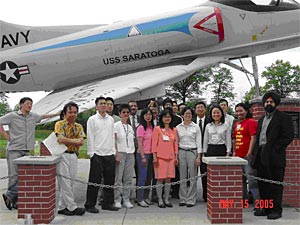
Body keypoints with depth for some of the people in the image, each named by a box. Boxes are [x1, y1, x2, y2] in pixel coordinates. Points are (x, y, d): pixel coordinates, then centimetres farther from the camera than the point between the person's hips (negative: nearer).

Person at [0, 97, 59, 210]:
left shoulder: (33, 116, 12)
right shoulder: (12, 116, -2)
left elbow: (43, 116, 29)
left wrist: (57, 114, 33)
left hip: (26, 151, 5)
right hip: (14, 150, -5)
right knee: (14, 175, -8)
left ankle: (15, 201, 11)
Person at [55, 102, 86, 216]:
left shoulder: (79, 127, 13)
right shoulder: (59, 124, -1)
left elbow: (81, 141, -2)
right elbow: (61, 139, -17)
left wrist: (67, 140, -11)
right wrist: (74, 141, -9)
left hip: (74, 155, 5)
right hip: (62, 155, -5)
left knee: (70, 182, 8)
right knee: (65, 182, -4)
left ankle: (62, 207, 17)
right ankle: (72, 207, 2)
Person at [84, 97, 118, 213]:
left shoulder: (111, 119, 13)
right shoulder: (92, 119, 1)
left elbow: (112, 137, 15)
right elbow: (90, 138, -3)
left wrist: (114, 152, 10)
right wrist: (91, 153, -8)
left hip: (110, 154, 5)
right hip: (97, 154, -4)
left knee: (110, 180, 8)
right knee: (95, 181, -1)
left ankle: (108, 203, 21)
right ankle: (90, 205, 9)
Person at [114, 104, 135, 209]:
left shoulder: (130, 127, 15)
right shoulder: (116, 125, 0)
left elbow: (132, 140, 16)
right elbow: (114, 141, -6)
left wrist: (133, 152, 6)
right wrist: (116, 153, -14)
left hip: (130, 153, 5)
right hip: (120, 153, -5)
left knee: (128, 178, 5)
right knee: (118, 178, -4)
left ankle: (126, 199, 12)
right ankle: (117, 200, 4)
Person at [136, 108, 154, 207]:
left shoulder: (151, 127, 11)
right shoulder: (141, 127, -9)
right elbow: (139, 144, -11)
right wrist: (143, 157, -15)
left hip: (150, 154, 7)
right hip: (143, 154, -7)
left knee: (149, 177, 10)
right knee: (142, 176, -5)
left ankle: (146, 197, 20)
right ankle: (140, 199, 1)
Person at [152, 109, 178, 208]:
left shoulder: (174, 130, 13)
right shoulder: (157, 129, 0)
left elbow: (176, 144, 14)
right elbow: (154, 143, -3)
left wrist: (176, 157, 9)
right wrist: (154, 157, -8)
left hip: (171, 157, 4)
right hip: (160, 157, -4)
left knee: (168, 179, 6)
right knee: (160, 179, -2)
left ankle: (166, 200, 15)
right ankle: (160, 200, 6)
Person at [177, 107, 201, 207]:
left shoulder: (196, 127, 3)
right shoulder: (178, 127, 8)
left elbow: (198, 142, 1)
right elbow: (176, 142, 11)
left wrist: (198, 156, -6)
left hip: (192, 151, -2)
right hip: (181, 152, 2)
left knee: (192, 176, -1)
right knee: (182, 176, 5)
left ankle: (191, 199, 8)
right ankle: (182, 199, 14)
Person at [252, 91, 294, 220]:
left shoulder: (284, 117, 0)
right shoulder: (261, 119, 22)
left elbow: (288, 136, -9)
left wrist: (274, 148, -15)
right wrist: (256, 152, 10)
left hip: (274, 157, -7)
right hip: (261, 156, 7)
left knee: (275, 184, -2)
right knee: (262, 184, 10)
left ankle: (276, 210, 6)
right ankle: (265, 208, 20)